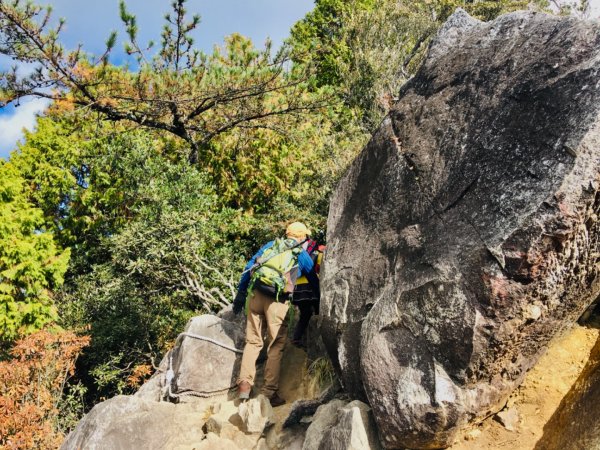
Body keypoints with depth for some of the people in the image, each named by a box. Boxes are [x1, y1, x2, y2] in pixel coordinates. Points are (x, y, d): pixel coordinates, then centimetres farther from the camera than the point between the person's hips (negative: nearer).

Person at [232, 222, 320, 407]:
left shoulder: (271, 245, 20)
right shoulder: (302, 255, 13)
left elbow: (248, 268, 15)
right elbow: (314, 281, 22)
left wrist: (241, 293, 17)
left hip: (255, 295, 4)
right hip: (276, 301, -3)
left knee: (253, 341, 11)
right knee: (276, 346, 4)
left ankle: (244, 384, 4)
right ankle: (269, 392, 2)